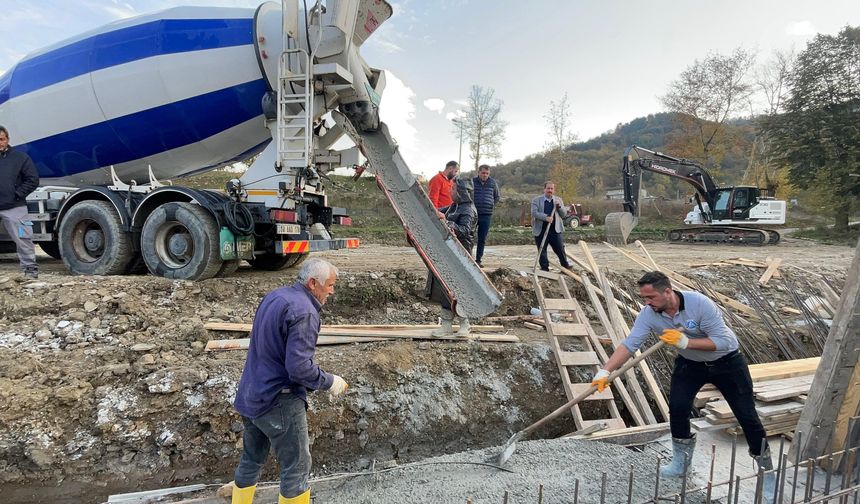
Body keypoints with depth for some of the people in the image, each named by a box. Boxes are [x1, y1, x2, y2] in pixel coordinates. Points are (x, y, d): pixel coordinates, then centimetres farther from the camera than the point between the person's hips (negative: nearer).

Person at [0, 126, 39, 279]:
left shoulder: (20, 157, 3)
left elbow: (33, 180, 0)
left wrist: (17, 195, -8)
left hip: (13, 208, -3)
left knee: (22, 238, -2)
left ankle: (30, 267, 7)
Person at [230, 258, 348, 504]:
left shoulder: (273, 296, 6)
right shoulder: (304, 312, -22)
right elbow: (300, 368, -27)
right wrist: (330, 382, -11)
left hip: (249, 397, 9)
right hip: (279, 402, -9)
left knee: (251, 461, 23)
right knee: (297, 468, 6)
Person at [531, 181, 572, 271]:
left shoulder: (558, 200, 13)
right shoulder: (536, 200, 2)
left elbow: (564, 214, 9)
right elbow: (534, 213, -11)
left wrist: (559, 206, -9)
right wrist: (545, 217, -24)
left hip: (555, 230, 2)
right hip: (541, 230, -2)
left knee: (560, 249, 3)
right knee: (542, 251, 4)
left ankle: (565, 265, 17)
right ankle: (544, 268, 15)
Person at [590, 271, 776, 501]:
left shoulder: (699, 303, -34)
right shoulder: (648, 314, -23)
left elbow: (722, 341, -30)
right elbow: (629, 344, -29)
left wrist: (686, 342, -41)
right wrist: (605, 371, -39)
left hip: (725, 361, -3)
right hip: (690, 363, 3)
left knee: (747, 416, 1)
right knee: (677, 407, -10)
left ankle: (766, 471, 22)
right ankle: (681, 460, 14)